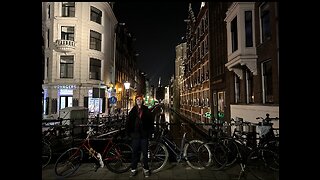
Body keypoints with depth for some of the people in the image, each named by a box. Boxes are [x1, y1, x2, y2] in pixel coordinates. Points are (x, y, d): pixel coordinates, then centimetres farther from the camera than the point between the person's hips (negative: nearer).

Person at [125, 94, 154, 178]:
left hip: (144, 135, -1)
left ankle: (146, 169, 21)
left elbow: (151, 122, 0)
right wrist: (129, 133, -2)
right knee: (135, 152, 9)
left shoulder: (147, 110, 2)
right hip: (135, 135, 1)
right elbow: (128, 122, 4)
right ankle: (133, 169, 23)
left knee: (145, 152, 7)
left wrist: (150, 133, -5)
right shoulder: (133, 111, 5)